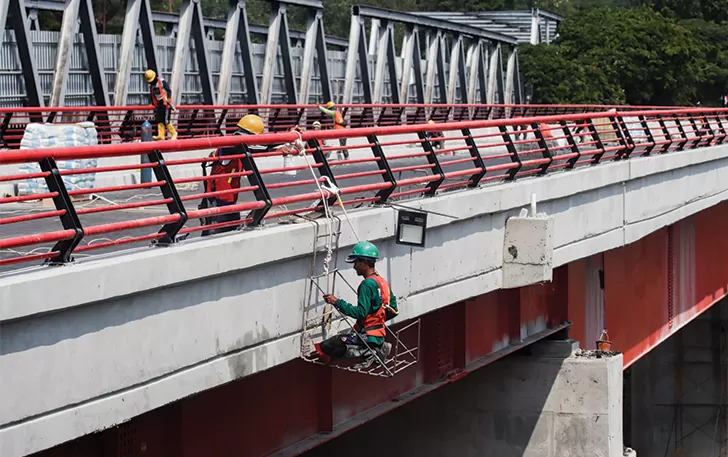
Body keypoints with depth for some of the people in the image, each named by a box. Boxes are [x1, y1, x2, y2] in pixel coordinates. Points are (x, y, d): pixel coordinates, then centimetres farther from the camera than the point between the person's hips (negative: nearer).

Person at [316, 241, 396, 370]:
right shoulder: (383, 282, 10)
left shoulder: (368, 284, -18)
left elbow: (361, 312, -25)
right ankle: (379, 348, 9)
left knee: (326, 347, -13)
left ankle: (368, 352, -11)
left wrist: (337, 302, -22)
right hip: (380, 334, 9)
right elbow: (393, 311, 15)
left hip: (367, 335, -9)